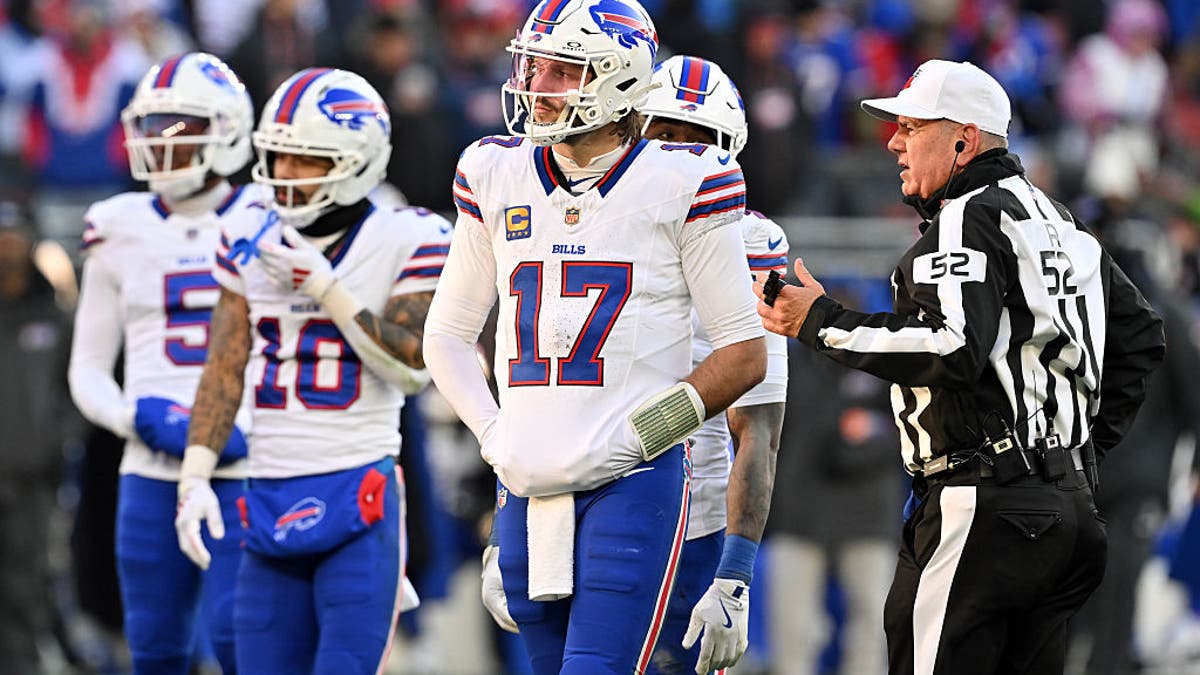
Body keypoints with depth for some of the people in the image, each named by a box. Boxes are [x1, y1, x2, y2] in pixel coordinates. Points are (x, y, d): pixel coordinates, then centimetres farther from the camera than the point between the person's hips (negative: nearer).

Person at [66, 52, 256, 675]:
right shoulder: (120, 230, 9)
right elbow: (88, 369, 13)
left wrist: (254, 431, -13)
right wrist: (140, 419, -7)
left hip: (250, 472, -3)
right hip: (153, 476, 3)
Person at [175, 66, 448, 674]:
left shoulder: (403, 243, -4)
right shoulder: (253, 242, 9)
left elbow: (412, 367, -11)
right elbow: (224, 370, 9)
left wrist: (325, 288, -15)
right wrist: (195, 477, 1)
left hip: (358, 500, -5)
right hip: (270, 499, 5)